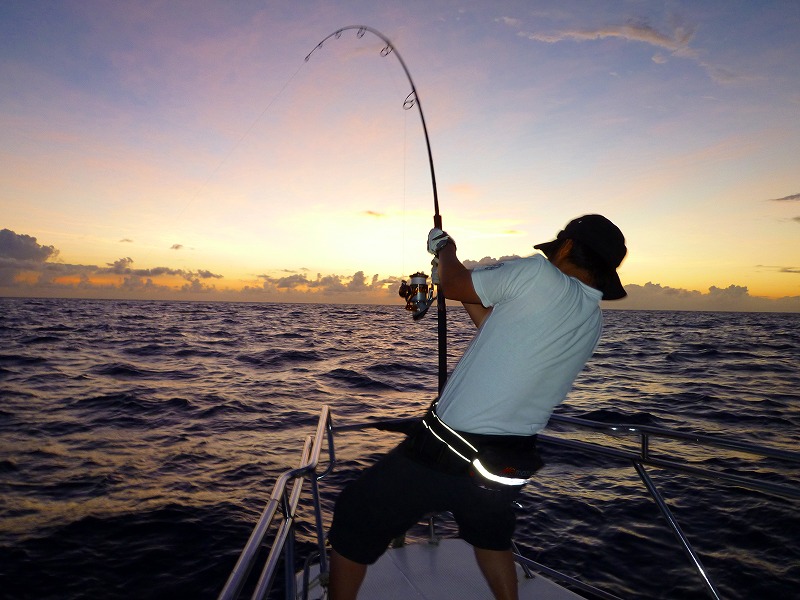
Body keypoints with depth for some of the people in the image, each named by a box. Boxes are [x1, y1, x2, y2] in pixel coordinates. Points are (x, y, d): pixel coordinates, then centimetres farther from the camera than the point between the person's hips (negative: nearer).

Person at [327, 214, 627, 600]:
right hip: (511, 462, 8)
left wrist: (446, 253, 17)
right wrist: (454, 272, 22)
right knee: (491, 535, 36)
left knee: (355, 519, 13)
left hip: (447, 451, -7)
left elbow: (453, 285, -4)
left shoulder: (539, 275, -15)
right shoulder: (592, 323, 8)